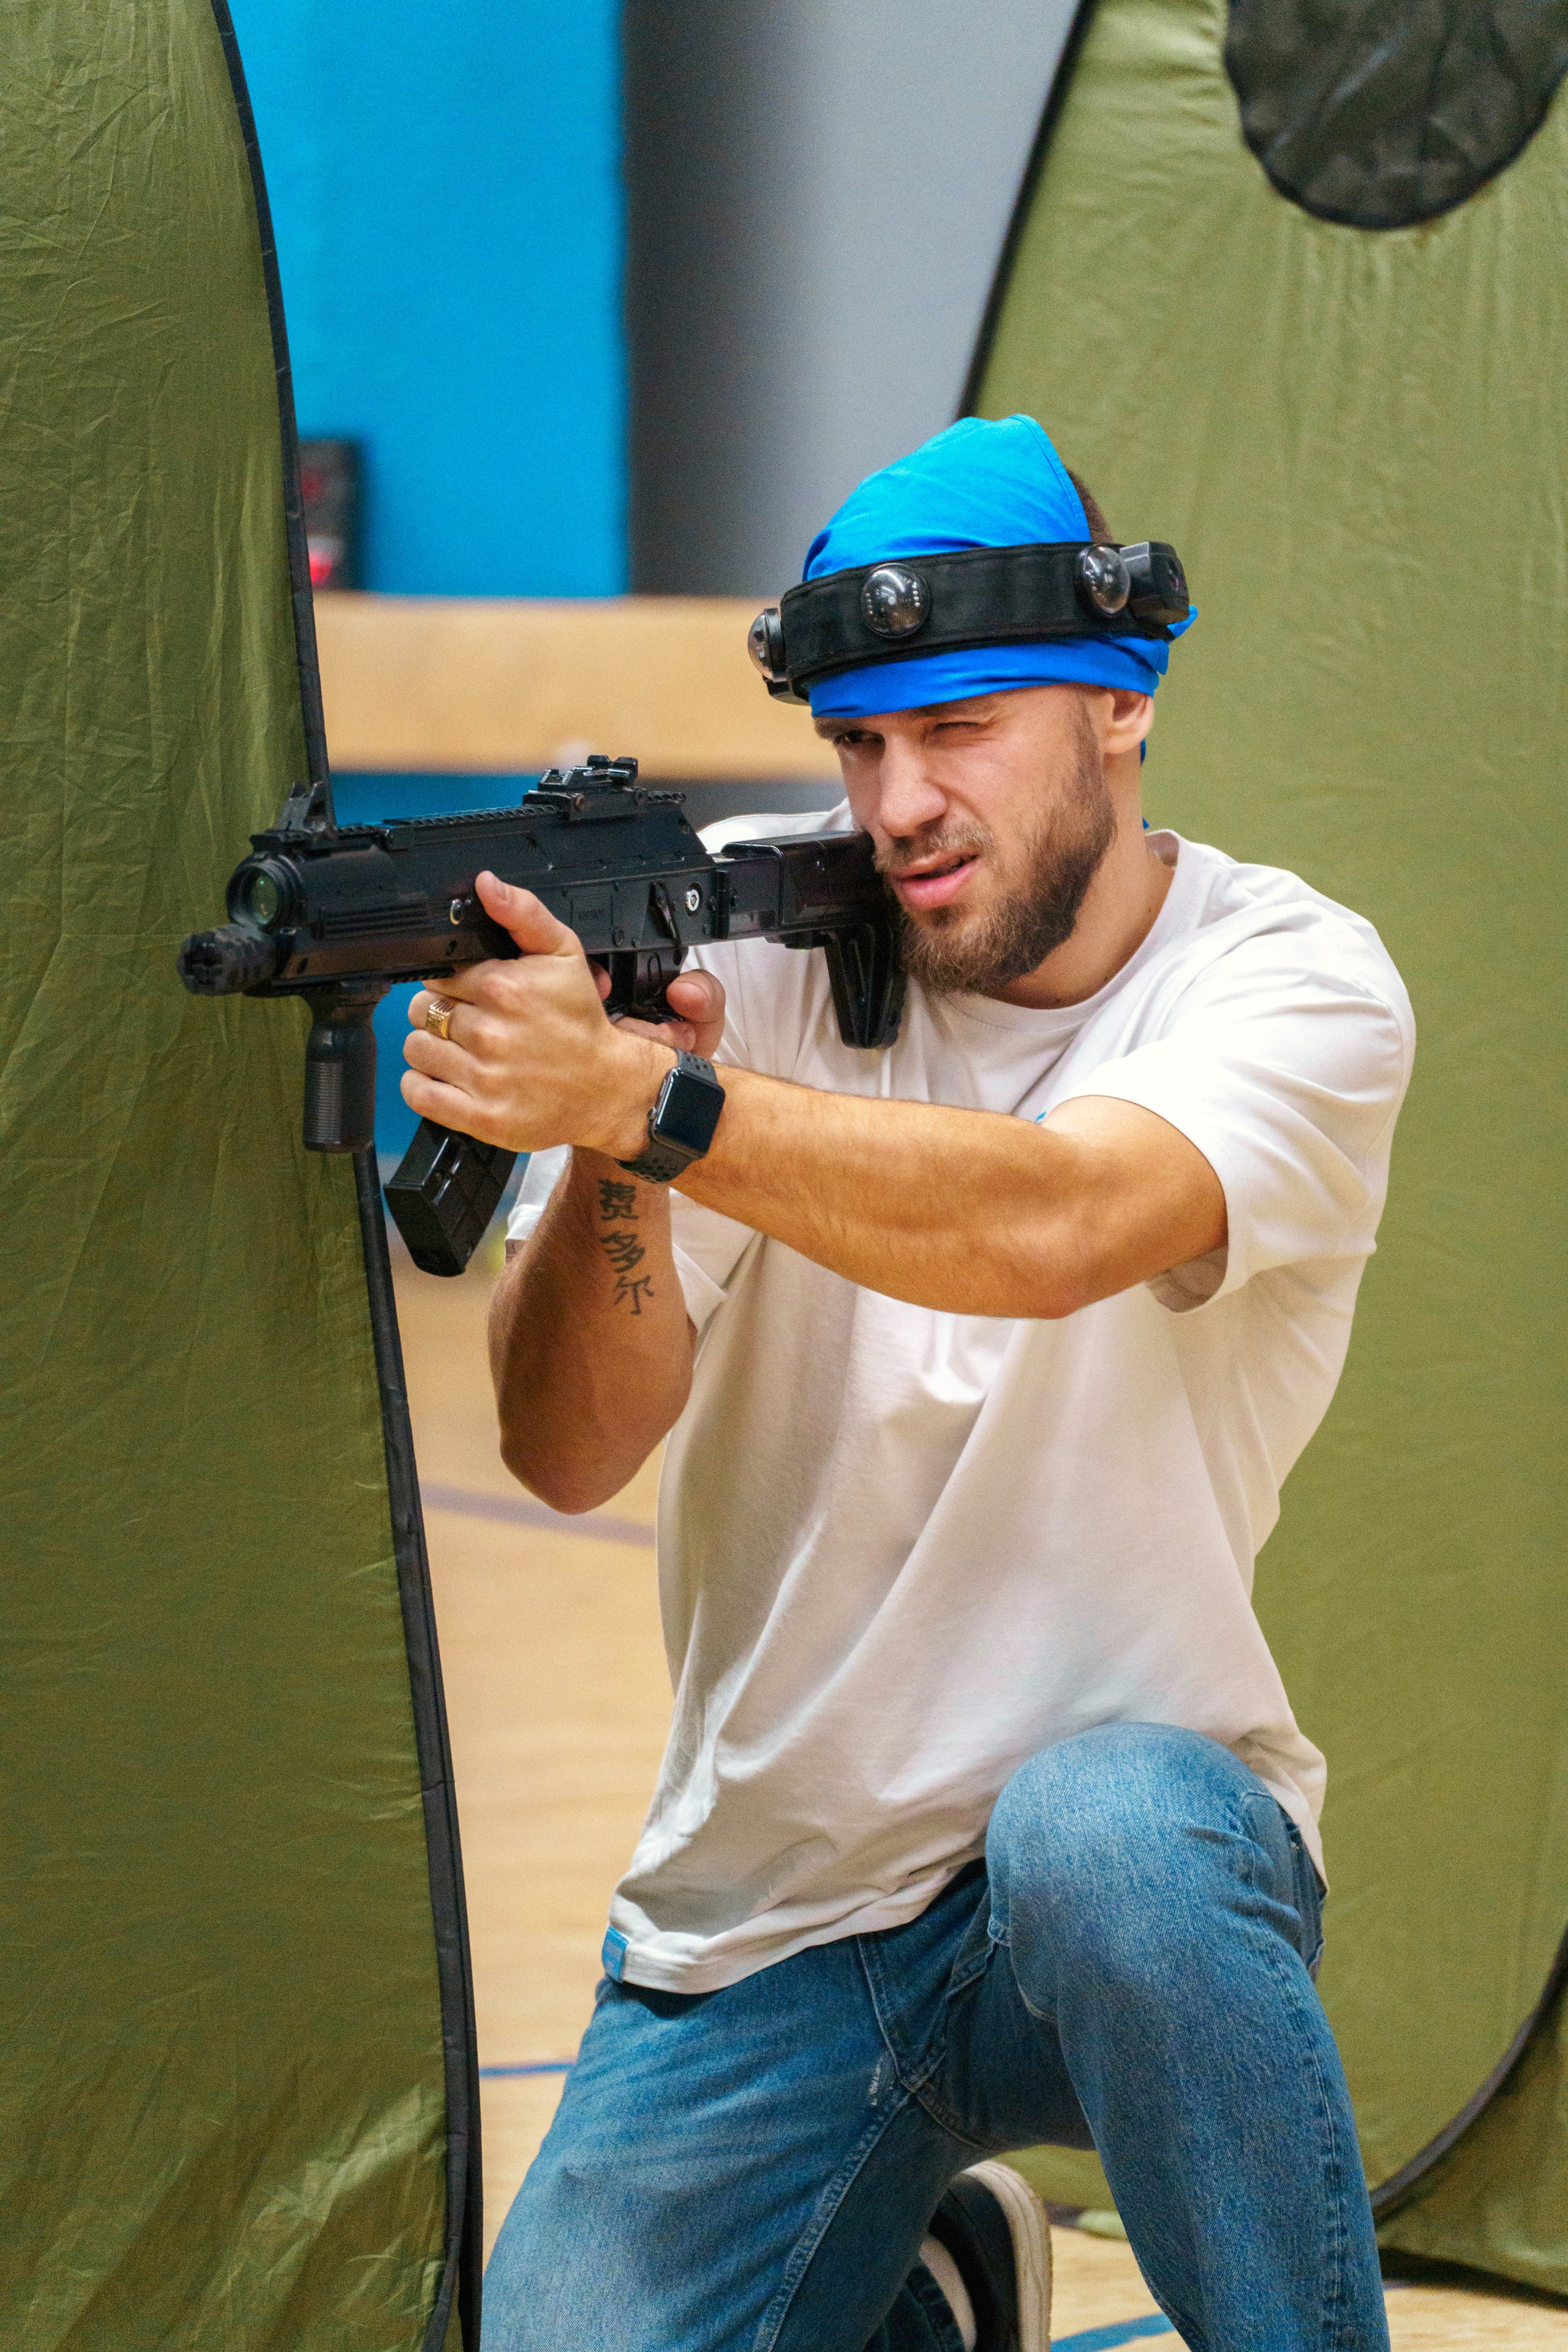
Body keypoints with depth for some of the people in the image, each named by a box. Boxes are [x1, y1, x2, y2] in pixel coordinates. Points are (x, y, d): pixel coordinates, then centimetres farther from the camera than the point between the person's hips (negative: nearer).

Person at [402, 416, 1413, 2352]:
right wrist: (607, 1165, -32)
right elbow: (572, 1452, -12)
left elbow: (1051, 1227, -32)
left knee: (1101, 1825, -37)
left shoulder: (1292, 981, -10)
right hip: (756, 1943, 4)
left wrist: (637, 1095, -43)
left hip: (1137, 1879, -3)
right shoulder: (756, 973, -3)